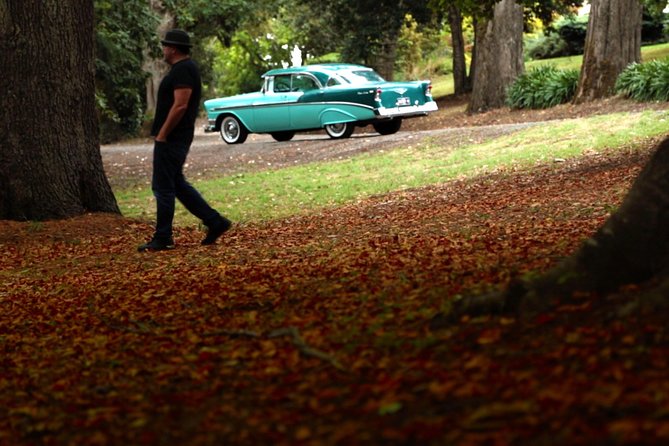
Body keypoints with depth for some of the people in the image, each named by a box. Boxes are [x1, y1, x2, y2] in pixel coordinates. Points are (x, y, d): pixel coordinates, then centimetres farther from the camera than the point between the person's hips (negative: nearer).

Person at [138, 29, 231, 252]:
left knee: (163, 187, -4)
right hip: (175, 139, 11)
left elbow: (180, 106, -25)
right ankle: (215, 221, 15)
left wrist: (162, 134, -21)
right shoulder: (184, 68, 17)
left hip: (171, 139, -11)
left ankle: (163, 238, 2)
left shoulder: (183, 70, -17)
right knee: (177, 184, 16)